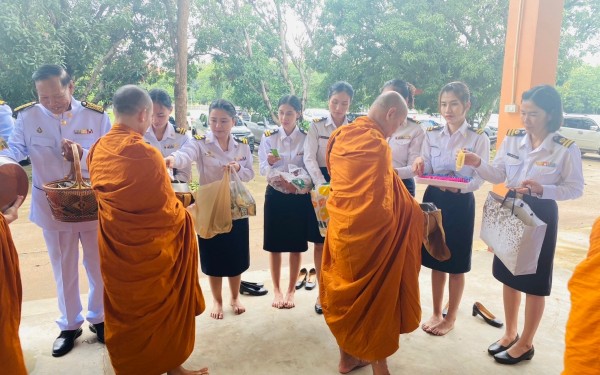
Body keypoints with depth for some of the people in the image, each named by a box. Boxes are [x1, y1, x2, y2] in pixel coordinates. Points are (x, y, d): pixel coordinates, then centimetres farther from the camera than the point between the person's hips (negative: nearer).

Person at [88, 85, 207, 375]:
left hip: (114, 245, 7)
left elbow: (104, 195, 9)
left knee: (123, 306, 23)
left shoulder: (97, 150, -2)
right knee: (161, 304, 13)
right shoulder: (145, 153, -24)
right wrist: (184, 212, 3)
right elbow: (166, 208, -17)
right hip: (151, 246, -7)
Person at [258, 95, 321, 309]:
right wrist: (270, 163, -24)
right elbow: (262, 169, -3)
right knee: (274, 244, 6)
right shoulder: (269, 137, 1)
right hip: (275, 194, 1)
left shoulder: (306, 139, -2)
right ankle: (277, 290, 22)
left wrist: (296, 185, -22)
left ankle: (291, 290, 23)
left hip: (299, 195, 0)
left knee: (296, 245, 7)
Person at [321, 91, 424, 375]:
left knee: (346, 291, 19)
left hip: (340, 227, 7)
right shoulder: (377, 144, -20)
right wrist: (415, 212, -4)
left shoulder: (340, 136, 5)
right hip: (367, 233, -7)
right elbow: (382, 206, -21)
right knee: (374, 295, 10)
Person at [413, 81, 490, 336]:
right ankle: (436, 313, 30)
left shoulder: (479, 139, -6)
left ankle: (451, 317, 27)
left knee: (456, 264, 8)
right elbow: (425, 172, 1)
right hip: (433, 198, 4)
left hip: (460, 203, -3)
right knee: (435, 259, 13)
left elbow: (480, 178, -11)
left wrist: (458, 186, -31)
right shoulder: (431, 135, 4)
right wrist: (419, 164, -23)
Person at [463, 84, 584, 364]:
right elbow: (498, 176, -1)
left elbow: (575, 188, -9)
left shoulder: (566, 149, -13)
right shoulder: (512, 139, -1)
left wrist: (543, 189, -25)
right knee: (509, 275, 16)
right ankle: (510, 333, 35)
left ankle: (525, 344, 27)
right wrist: (478, 163, -19)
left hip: (541, 215, -4)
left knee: (534, 283, 8)